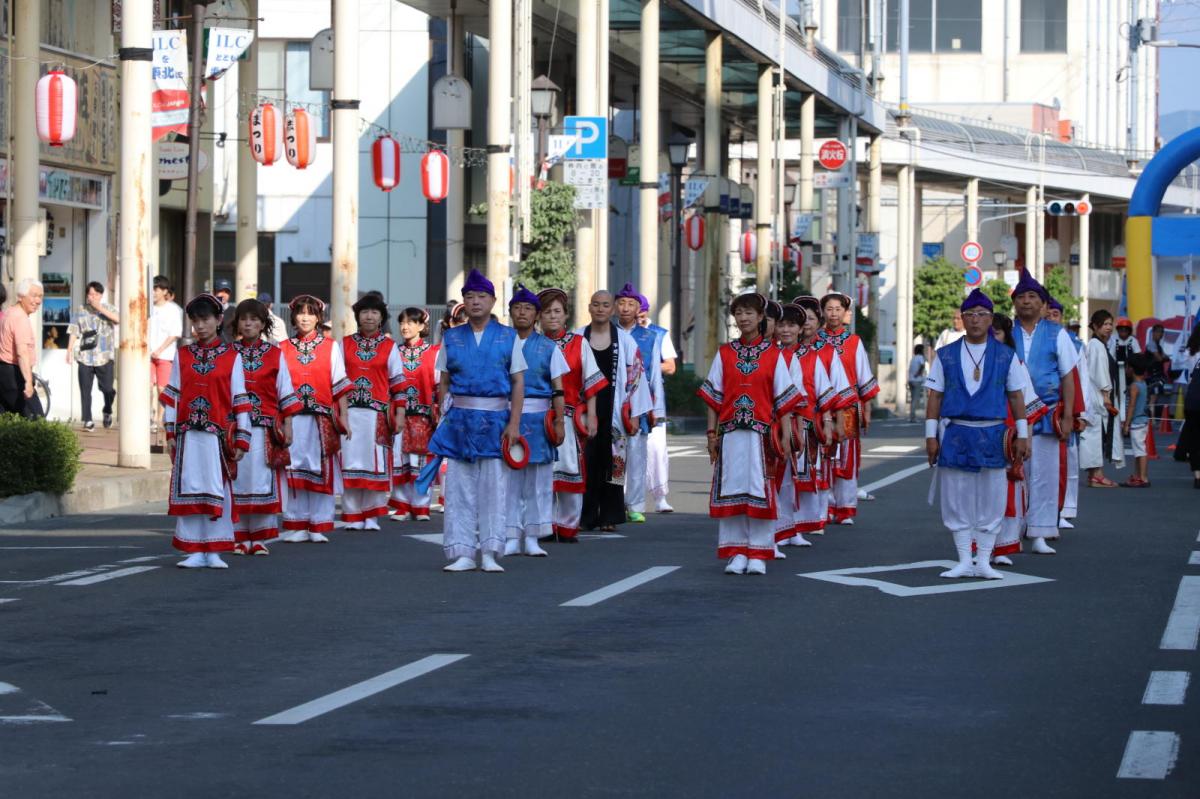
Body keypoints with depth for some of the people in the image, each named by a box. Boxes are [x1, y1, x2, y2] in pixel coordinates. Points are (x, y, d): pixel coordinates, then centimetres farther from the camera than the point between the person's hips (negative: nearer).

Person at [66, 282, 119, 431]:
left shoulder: (107, 308, 5)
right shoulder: (81, 310, 10)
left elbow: (118, 319, -15)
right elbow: (73, 331, 10)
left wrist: (100, 308, -17)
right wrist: (69, 350, 2)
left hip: (104, 357, -1)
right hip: (85, 356, 1)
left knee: (107, 389, -1)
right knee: (85, 390, -2)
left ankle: (107, 412, 26)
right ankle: (87, 420, 4)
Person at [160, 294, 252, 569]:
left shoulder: (231, 357, 3)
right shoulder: (182, 355, 9)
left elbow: (240, 400, 1)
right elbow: (172, 396, 9)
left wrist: (241, 440, -3)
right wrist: (170, 433, 3)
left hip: (219, 434, -2)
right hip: (187, 434, 2)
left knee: (218, 490, 0)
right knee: (189, 490, 0)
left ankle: (214, 552, 6)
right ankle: (194, 551, 5)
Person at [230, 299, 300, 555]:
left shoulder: (275, 355, 7)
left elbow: (285, 394, 8)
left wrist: (287, 426, 4)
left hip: (265, 429, 0)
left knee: (262, 480, -3)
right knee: (237, 481, -1)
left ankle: (260, 538, 3)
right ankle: (240, 537, 5)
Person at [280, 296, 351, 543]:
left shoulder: (331, 347, 7)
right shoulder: (283, 349, 9)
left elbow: (339, 385, 4)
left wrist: (343, 416, -3)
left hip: (322, 419, -1)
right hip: (292, 418, 1)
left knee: (322, 470, -1)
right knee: (295, 471, 0)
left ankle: (319, 527, 4)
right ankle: (297, 527, 6)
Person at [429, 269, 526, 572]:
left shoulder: (508, 337, 4)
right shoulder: (451, 338, 9)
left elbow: (518, 382, 2)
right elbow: (443, 382, 10)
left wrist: (514, 423, -6)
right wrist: (442, 420, 1)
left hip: (495, 418, -1)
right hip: (459, 418, 1)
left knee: (493, 487, 0)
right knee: (459, 487, 0)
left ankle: (490, 553, 5)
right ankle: (462, 553, 3)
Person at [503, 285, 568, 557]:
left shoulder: (547, 347, 7)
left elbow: (558, 389, 4)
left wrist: (560, 421, -4)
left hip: (538, 417, 0)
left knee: (538, 479, 2)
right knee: (509, 477, -1)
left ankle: (531, 537, 8)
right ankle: (512, 536, 5)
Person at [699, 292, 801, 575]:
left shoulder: (773, 355, 4)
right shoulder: (725, 353, 8)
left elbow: (784, 399, 3)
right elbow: (714, 397, 9)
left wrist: (786, 436, -3)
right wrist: (712, 433, 3)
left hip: (762, 432, -2)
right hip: (730, 432, 2)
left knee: (760, 489, -2)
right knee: (731, 488, 0)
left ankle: (758, 554, 3)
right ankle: (736, 553, 6)